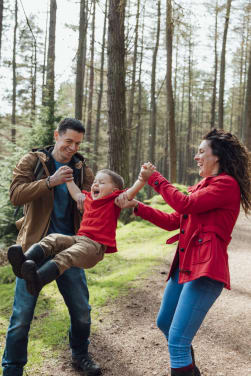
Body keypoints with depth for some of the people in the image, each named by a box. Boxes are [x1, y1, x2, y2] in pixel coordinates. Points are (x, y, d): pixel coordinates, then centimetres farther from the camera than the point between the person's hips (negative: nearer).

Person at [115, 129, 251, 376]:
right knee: (164, 323, 25)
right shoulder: (202, 186, 19)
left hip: (205, 269, -10)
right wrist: (136, 206, 11)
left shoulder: (227, 184, -10)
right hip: (184, 264, 10)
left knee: (177, 341, -14)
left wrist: (155, 178, -8)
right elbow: (172, 221, 17)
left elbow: (185, 204, -19)